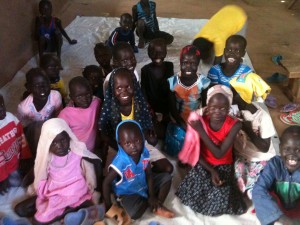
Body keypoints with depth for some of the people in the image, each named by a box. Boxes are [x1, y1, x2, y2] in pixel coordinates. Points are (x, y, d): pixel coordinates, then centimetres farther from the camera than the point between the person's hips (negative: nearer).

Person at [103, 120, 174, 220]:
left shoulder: (144, 153, -17)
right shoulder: (120, 162, -33)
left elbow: (149, 174, -5)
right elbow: (106, 183, -23)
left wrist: (152, 195, -8)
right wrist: (108, 205, -18)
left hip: (144, 185, 6)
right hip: (128, 193, -5)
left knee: (167, 177, 0)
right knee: (134, 213, -30)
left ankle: (157, 207, -1)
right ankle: (147, 202, 4)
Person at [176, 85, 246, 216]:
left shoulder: (234, 125, -19)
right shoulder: (201, 121, -14)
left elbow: (219, 154, -24)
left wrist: (201, 131, -27)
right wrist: (211, 171, -20)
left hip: (223, 166, -1)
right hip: (203, 164, 2)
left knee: (221, 200, -20)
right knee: (195, 193, -18)